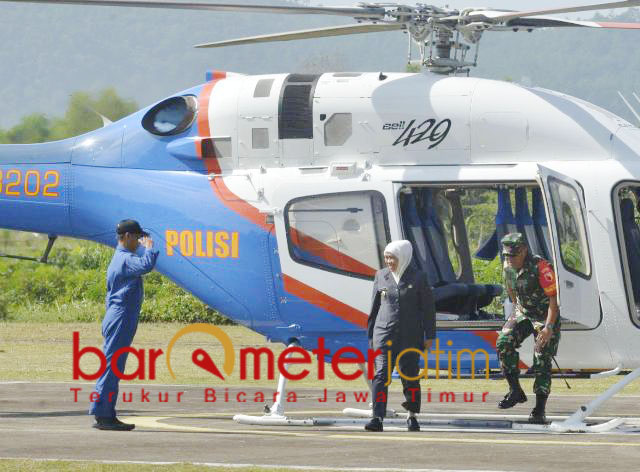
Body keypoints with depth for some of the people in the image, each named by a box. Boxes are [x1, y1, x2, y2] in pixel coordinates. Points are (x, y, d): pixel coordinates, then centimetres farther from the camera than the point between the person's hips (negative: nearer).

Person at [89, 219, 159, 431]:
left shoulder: (119, 258, 20)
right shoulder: (125, 259, -13)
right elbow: (146, 265, -30)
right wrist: (149, 247, -15)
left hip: (115, 320, 11)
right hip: (120, 320, -11)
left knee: (113, 369, 11)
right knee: (111, 367, -10)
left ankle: (107, 415, 13)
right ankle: (102, 415, -10)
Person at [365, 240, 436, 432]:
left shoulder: (418, 278, 0)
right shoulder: (381, 276, 7)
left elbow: (428, 308, 3)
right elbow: (375, 307, 13)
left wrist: (429, 336, 0)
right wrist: (371, 335, 12)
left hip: (410, 336, -1)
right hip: (384, 335, 1)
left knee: (410, 376, 8)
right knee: (381, 375, -11)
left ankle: (412, 415, 27)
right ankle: (377, 418, -18)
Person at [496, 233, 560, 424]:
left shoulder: (540, 267, -25)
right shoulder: (509, 269, -4)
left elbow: (554, 298, -26)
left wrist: (549, 327, -32)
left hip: (546, 316, -6)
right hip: (522, 313, 6)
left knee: (542, 360, -10)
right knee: (503, 343, -17)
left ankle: (540, 410, -7)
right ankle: (515, 391, -8)